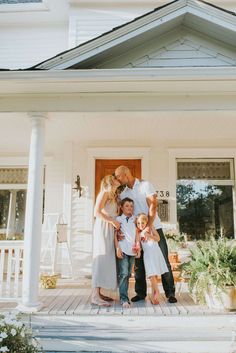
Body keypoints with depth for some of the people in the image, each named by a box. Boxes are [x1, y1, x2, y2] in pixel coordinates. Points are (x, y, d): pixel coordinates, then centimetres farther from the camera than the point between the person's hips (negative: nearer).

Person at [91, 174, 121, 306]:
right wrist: (113, 221, -15)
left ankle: (98, 293, 11)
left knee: (107, 260, 6)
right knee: (102, 259, -12)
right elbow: (97, 212, -13)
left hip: (110, 230, 9)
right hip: (103, 228, -9)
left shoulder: (113, 196, 22)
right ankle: (95, 296, -13)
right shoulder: (105, 192, -3)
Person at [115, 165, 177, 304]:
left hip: (154, 228, -4)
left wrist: (149, 226, -26)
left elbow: (153, 205, -15)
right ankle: (141, 293, 20)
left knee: (163, 261, -1)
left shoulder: (145, 185, -6)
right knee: (139, 263, 8)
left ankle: (170, 293, 9)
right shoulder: (123, 194, 8)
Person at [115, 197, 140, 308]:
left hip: (132, 250, 5)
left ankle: (125, 295, 20)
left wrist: (138, 247, 6)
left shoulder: (134, 220, 14)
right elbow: (115, 235, -2)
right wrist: (117, 248, -10)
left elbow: (137, 234, 15)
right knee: (123, 273, -12)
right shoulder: (118, 219, 2)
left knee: (128, 274, 10)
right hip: (122, 250, -5)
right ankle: (124, 299, -11)